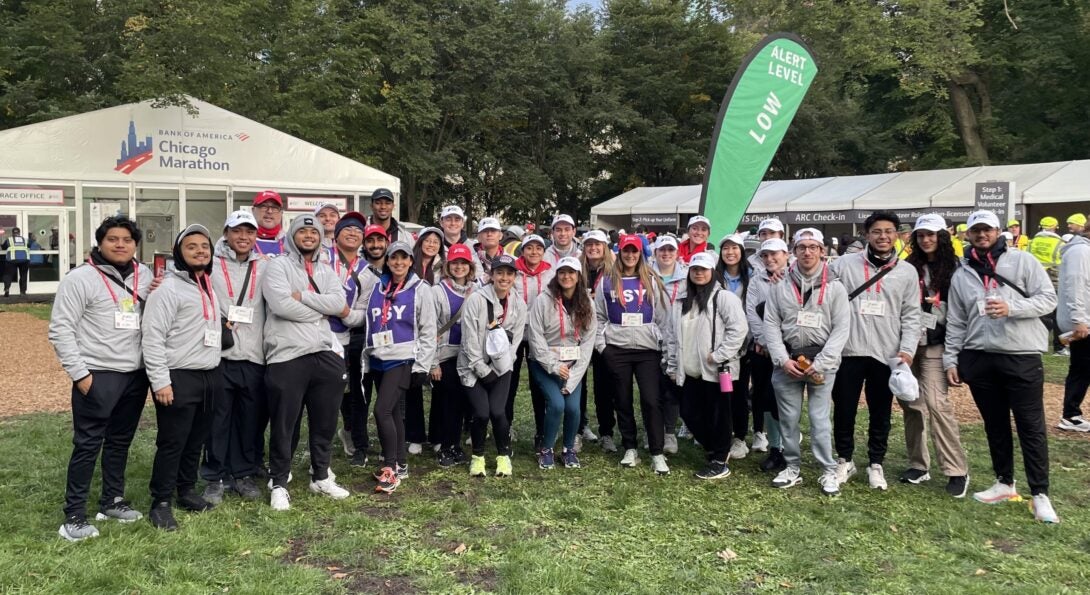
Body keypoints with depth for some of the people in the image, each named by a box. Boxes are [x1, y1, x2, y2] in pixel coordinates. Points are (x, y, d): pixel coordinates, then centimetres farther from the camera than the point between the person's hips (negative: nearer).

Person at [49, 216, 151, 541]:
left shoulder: (145, 276, 8)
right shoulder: (80, 278, -8)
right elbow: (60, 330, -9)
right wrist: (80, 373, -13)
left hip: (136, 374, 6)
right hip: (97, 376, -5)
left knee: (120, 441, 16)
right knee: (88, 444, -1)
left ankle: (112, 502, 30)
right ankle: (74, 516, 8)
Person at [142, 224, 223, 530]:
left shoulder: (210, 285, 14)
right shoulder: (168, 287, -12)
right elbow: (152, 337, -16)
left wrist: (213, 373, 17)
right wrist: (160, 381, -19)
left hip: (210, 376, 8)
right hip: (179, 378, -8)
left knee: (197, 440, 15)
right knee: (172, 442, -2)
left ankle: (186, 491, 29)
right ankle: (161, 503, 8)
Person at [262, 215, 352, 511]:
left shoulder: (325, 271, 15)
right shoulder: (278, 266, -1)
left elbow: (339, 302, -3)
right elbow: (281, 305, -17)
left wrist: (302, 296, -11)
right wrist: (322, 310, -6)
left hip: (326, 354, 5)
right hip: (287, 356, -5)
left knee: (325, 421, 14)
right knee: (283, 424, 4)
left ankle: (321, 477, 30)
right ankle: (279, 484, 17)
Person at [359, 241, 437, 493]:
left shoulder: (420, 289, -2)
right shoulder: (377, 288, 12)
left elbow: (428, 330, -3)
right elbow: (361, 315, 17)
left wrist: (422, 366, -8)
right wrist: (366, 359, 11)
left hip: (402, 360, -5)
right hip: (378, 359, 5)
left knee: (382, 410, -15)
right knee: (394, 412, 11)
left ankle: (390, 468, -6)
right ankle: (401, 464, 22)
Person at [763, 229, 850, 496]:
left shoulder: (835, 287, 1)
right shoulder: (780, 286, 4)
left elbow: (841, 328, -3)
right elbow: (771, 325, 3)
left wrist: (820, 364, -12)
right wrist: (783, 360, -9)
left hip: (822, 361, -2)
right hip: (786, 361, 2)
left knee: (819, 419, -2)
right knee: (788, 418, 7)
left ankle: (829, 471, 11)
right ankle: (793, 467, 21)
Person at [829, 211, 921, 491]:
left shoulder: (907, 271, 6)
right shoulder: (845, 264, 1)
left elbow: (911, 316, 4)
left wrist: (907, 349, -7)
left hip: (886, 354, 1)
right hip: (849, 352, -1)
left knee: (880, 414, 10)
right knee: (844, 410, 7)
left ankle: (875, 464, 25)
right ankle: (845, 460, 25)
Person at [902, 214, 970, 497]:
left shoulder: (954, 267, 1)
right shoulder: (908, 267, 10)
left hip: (935, 345, -4)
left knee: (936, 402, -13)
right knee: (911, 403, 7)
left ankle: (957, 471, -4)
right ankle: (918, 464, 18)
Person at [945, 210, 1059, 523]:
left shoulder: (1022, 261, 2)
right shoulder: (961, 275, 11)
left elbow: (1048, 298, -3)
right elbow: (956, 322, 12)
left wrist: (1012, 308, -18)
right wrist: (951, 359, 7)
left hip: (1022, 356, -3)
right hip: (979, 358, 3)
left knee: (1031, 426, 0)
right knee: (995, 425, 12)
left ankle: (1040, 494, 7)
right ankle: (1005, 483, 26)